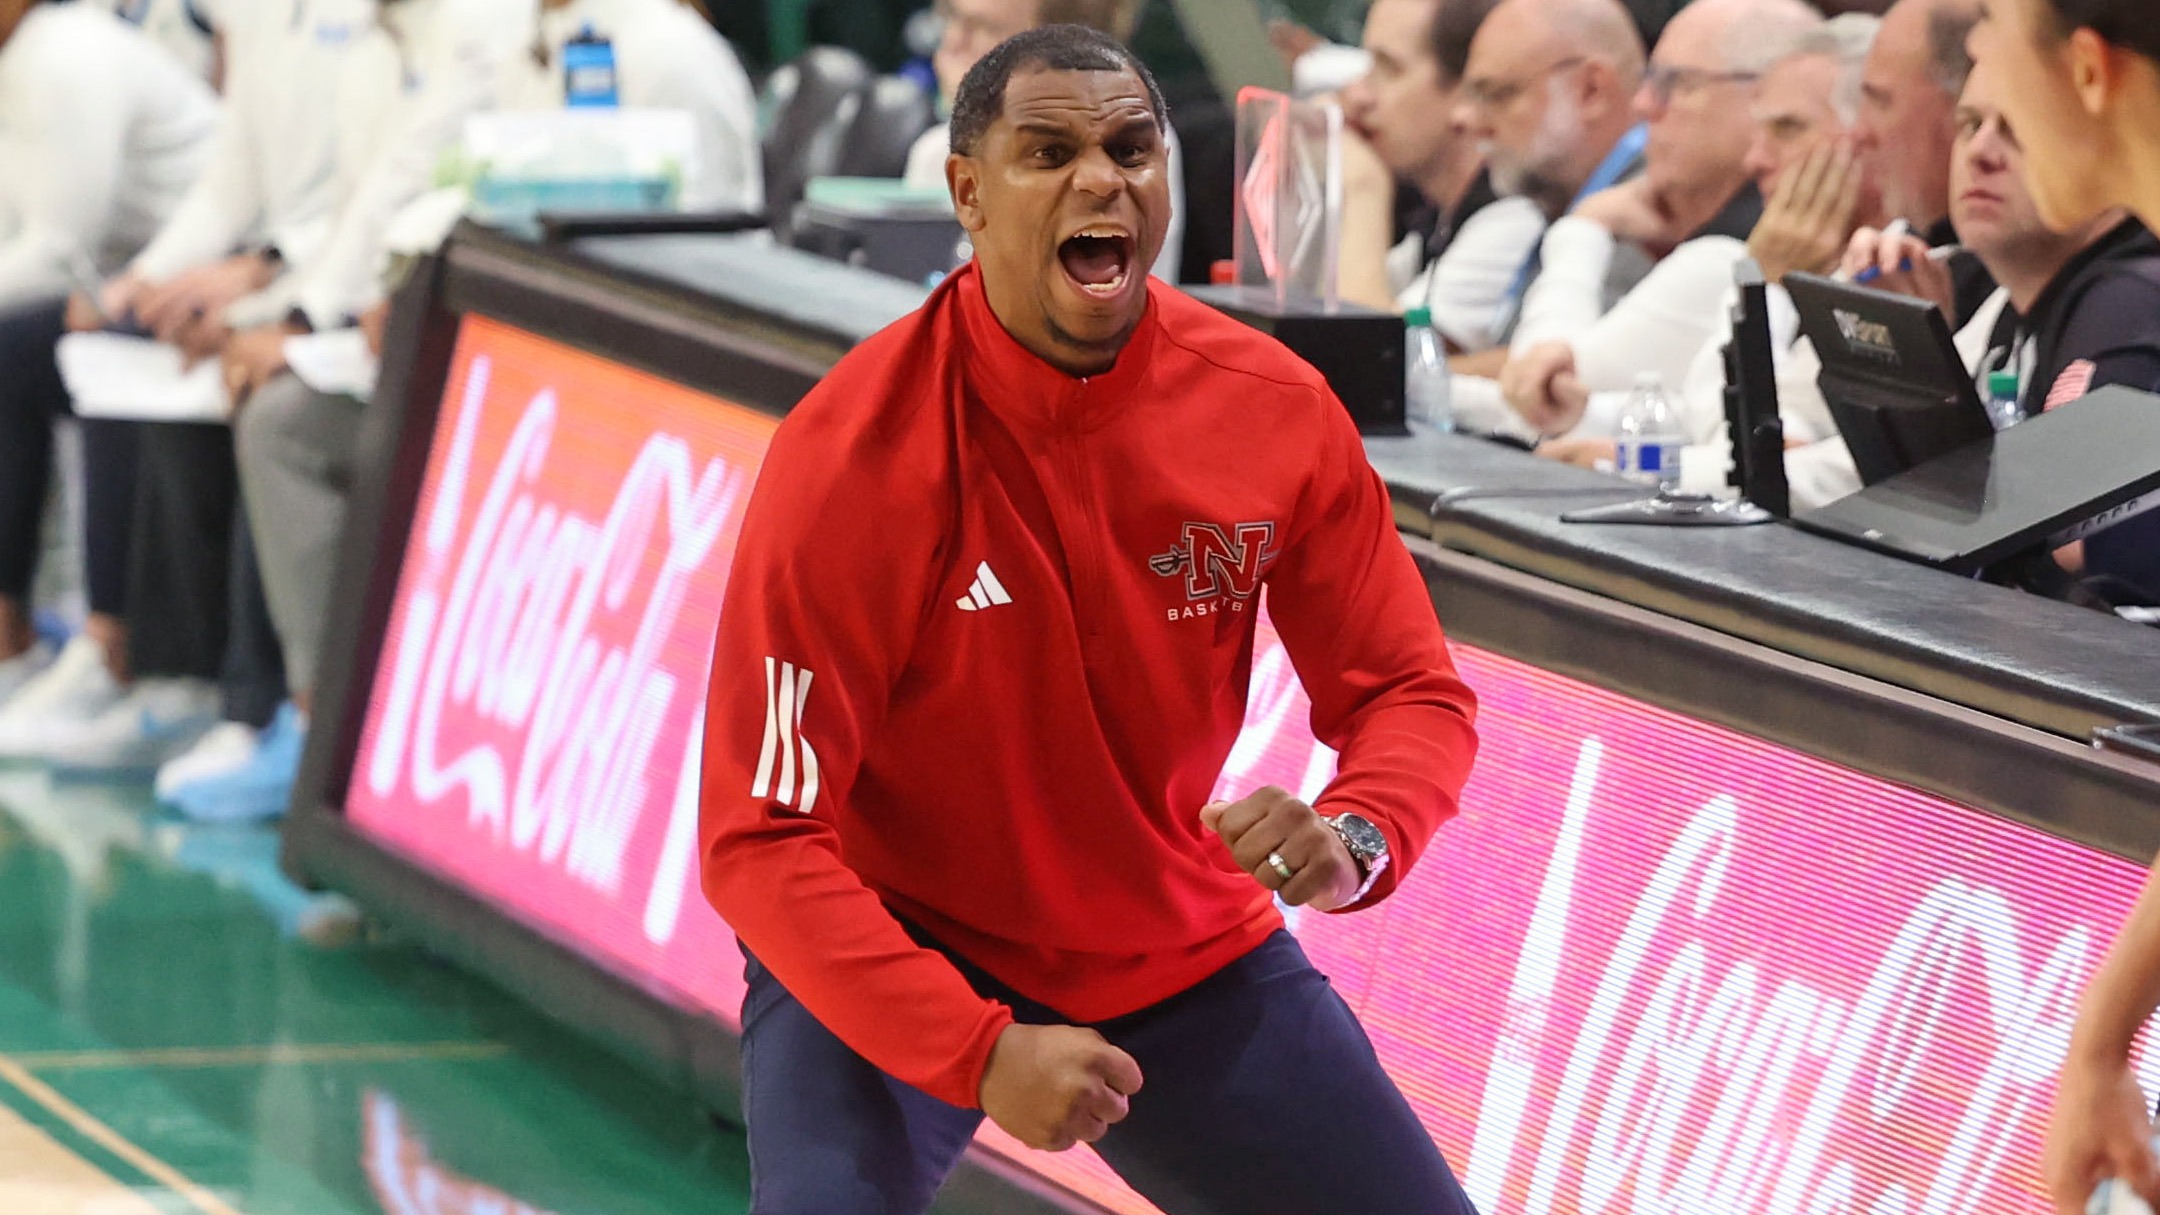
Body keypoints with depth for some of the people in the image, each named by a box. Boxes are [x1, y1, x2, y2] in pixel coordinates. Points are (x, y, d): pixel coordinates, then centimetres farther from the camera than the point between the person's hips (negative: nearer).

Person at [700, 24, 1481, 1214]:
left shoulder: (1275, 410, -10)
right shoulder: (855, 454, -22)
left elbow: (1413, 696, 0)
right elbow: (763, 839, -22)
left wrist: (1354, 838, -24)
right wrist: (978, 1054, -31)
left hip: (1188, 960, 5)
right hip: (895, 956, -4)